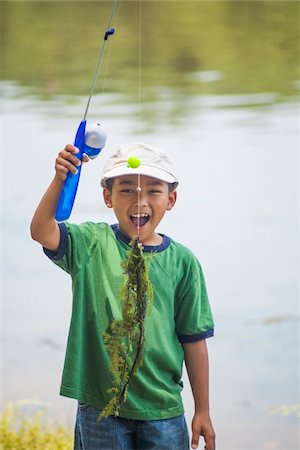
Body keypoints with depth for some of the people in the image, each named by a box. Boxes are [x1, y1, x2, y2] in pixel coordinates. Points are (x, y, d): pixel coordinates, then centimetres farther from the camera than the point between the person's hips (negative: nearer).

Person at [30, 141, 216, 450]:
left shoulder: (182, 262, 0)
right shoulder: (91, 244, -1)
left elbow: (193, 340, 3)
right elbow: (42, 232, -20)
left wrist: (202, 411, 5)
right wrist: (60, 180, -35)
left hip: (162, 407, 1)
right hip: (99, 406, -1)